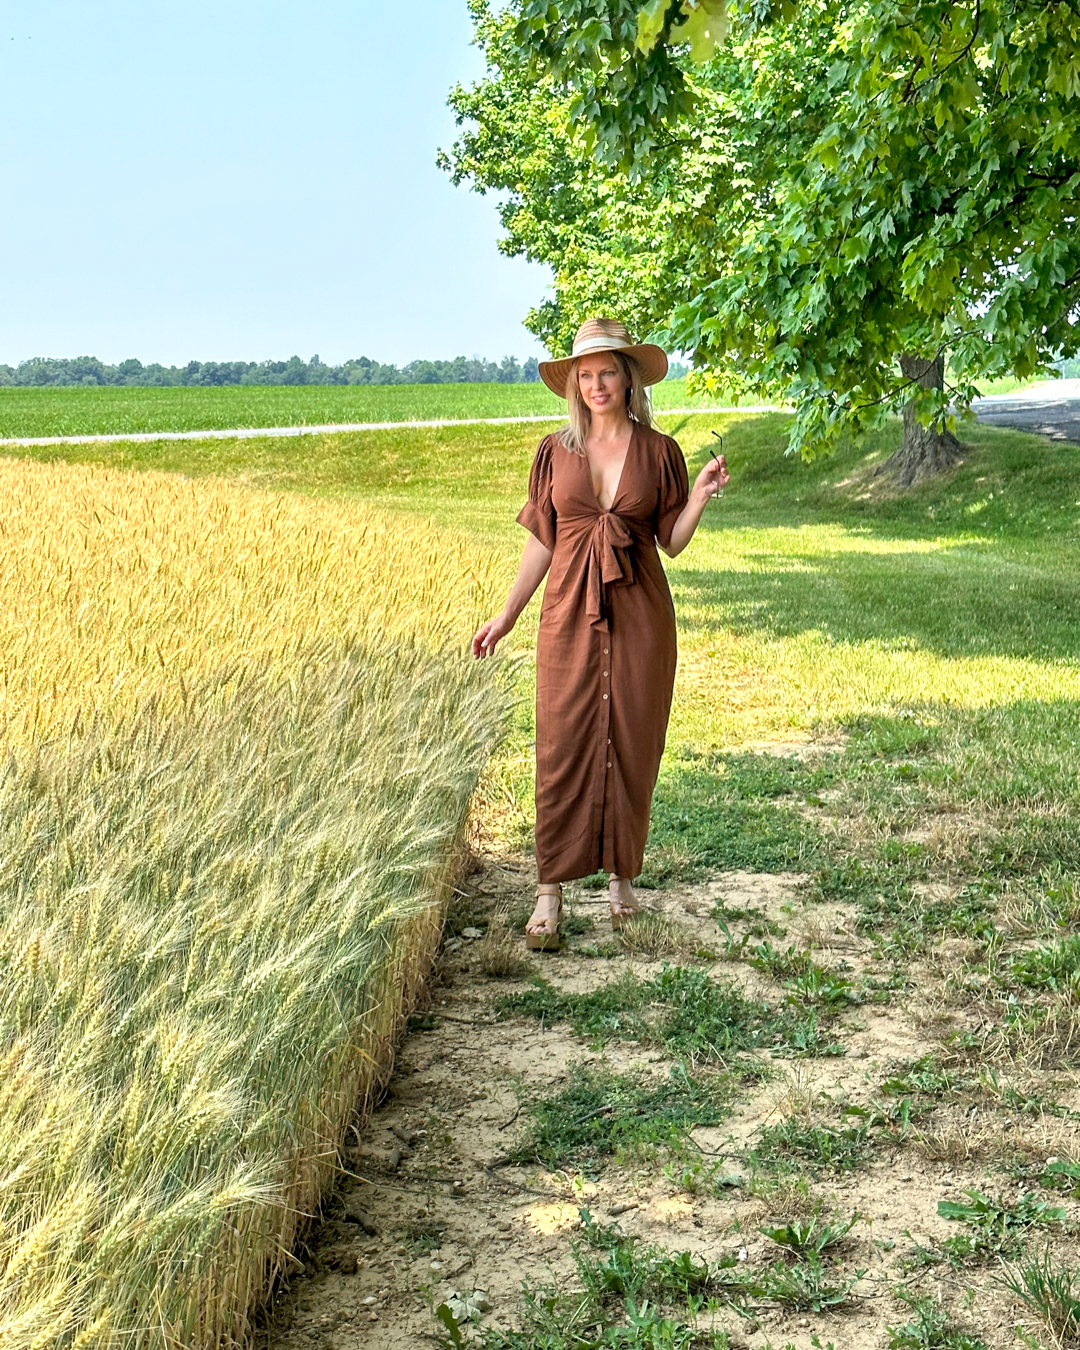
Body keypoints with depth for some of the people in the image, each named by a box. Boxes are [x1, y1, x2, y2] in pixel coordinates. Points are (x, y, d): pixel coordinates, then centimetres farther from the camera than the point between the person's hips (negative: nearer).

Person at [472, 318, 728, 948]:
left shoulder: (659, 451, 3)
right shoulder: (556, 451, 5)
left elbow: (673, 542, 4)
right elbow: (542, 541, 10)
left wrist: (703, 494, -12)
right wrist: (508, 614, 8)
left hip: (639, 618, 0)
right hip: (571, 615, 0)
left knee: (632, 747, 5)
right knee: (562, 747, -2)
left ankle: (623, 876, 21)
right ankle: (551, 892, 5)